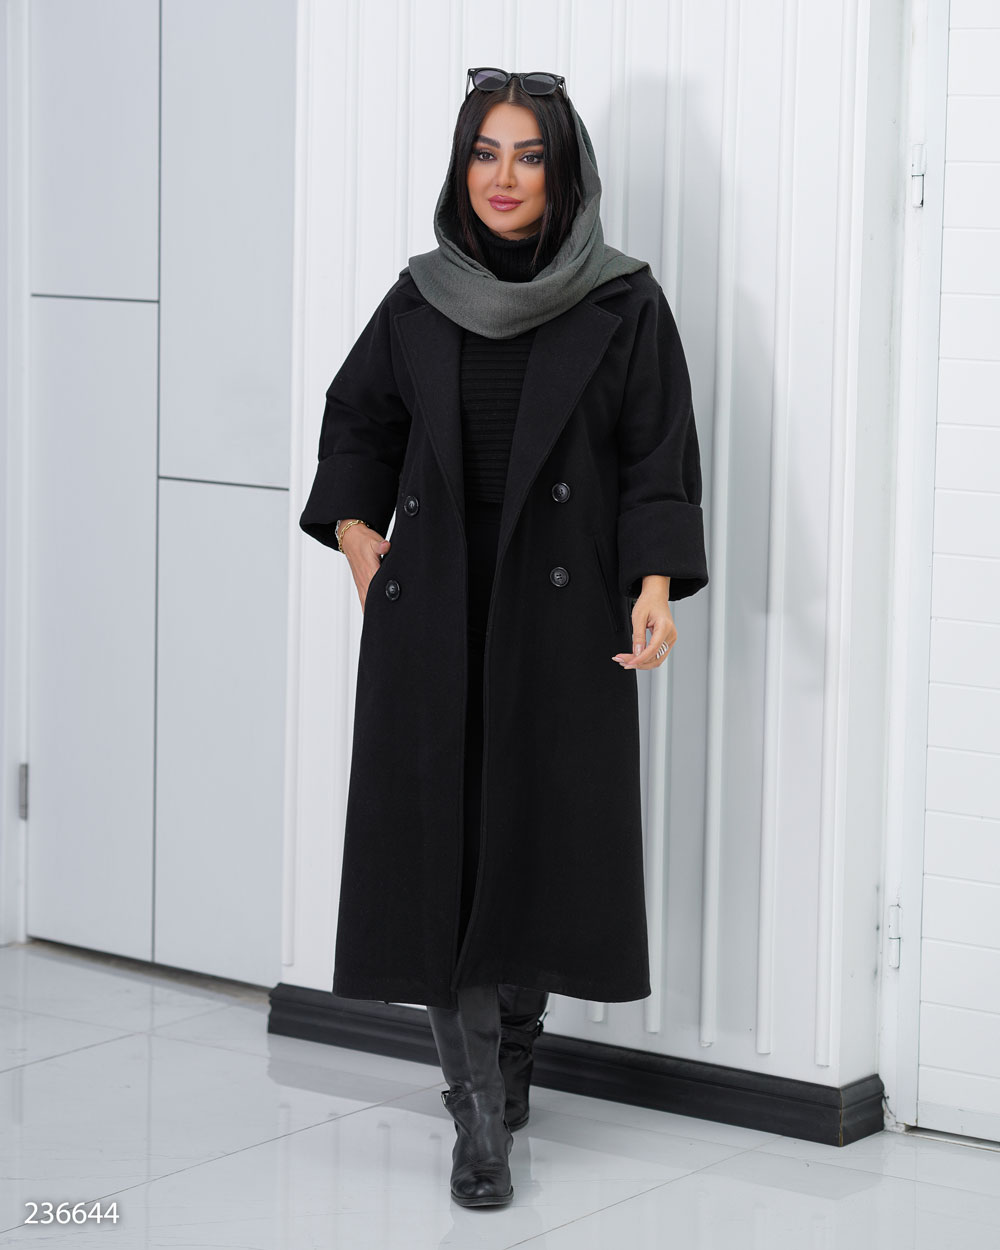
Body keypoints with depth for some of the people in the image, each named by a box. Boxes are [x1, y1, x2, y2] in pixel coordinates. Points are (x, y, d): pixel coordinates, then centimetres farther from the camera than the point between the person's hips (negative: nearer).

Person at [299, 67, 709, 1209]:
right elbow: (355, 420, 20)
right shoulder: (421, 299, 7)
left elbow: (658, 461, -2)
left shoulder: (623, 304, -1)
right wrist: (357, 536, 8)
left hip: (563, 613, -2)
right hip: (433, 609, 2)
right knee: (440, 839, -3)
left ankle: (509, 1063, 21)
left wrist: (655, 586, -15)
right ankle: (481, 1115, 4)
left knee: (542, 840, 1)